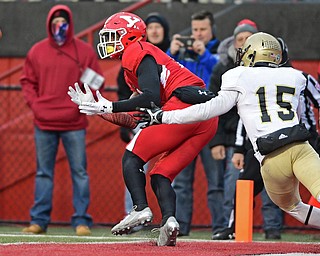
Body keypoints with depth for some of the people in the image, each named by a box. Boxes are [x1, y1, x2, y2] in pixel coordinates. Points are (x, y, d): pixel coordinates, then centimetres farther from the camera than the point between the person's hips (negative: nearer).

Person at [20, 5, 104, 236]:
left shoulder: (84, 51, 3)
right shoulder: (37, 51, 9)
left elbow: (97, 81, 5)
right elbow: (27, 81, 13)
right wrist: (34, 104, -2)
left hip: (74, 124, -2)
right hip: (44, 123, 2)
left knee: (80, 172, -2)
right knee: (44, 172, 5)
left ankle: (81, 221, 0)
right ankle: (39, 220, 8)